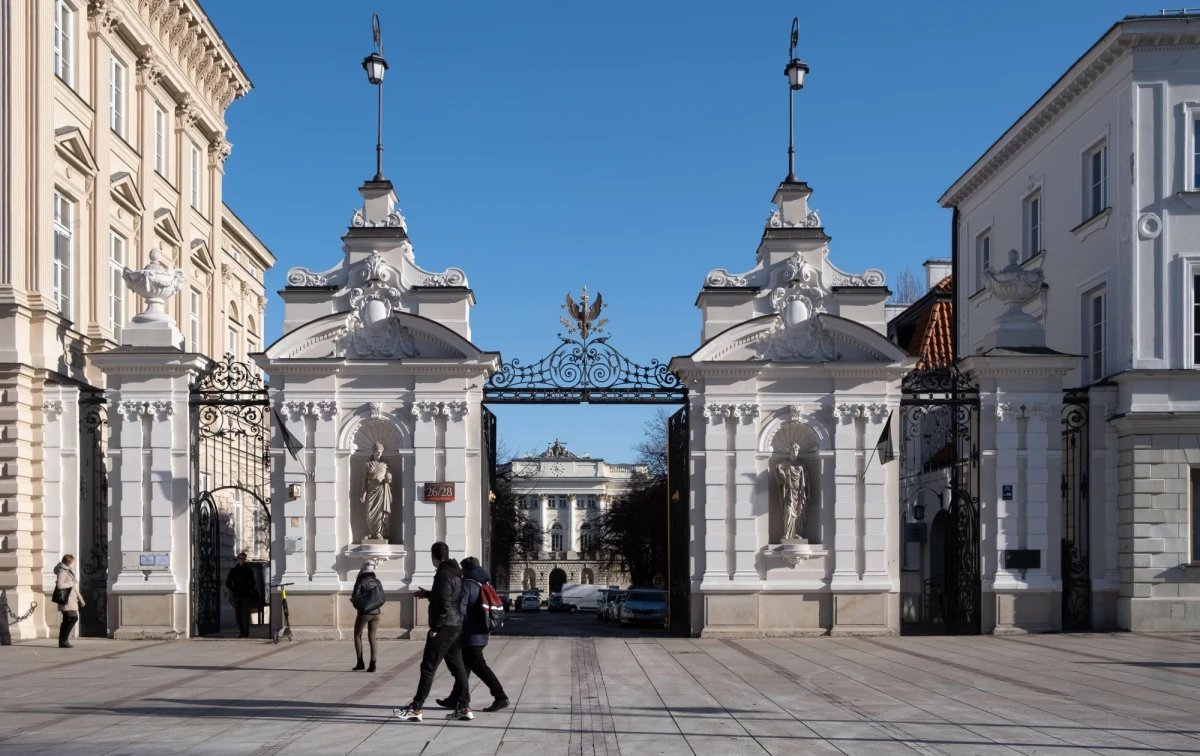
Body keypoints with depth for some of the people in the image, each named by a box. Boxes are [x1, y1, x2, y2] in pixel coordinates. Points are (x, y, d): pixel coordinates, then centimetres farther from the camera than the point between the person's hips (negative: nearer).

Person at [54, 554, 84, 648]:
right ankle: (64, 640, -12)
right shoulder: (62, 571, -10)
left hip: (71, 599, 10)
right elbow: (60, 585, -24)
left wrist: (80, 598, 26)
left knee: (67, 621, 9)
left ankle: (62, 641, 11)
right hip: (66, 600, -10)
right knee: (73, 618, -15)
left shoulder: (69, 571, 20)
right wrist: (71, 583, -13)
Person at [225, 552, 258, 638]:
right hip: (236, 596, 2)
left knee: (245, 614, -10)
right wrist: (233, 590, -2)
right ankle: (241, 632, 11)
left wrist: (251, 590, -4)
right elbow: (228, 583, 9)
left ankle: (246, 633, -13)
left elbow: (253, 582, 12)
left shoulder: (248, 570, 6)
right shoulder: (233, 570, 6)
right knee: (238, 614, 4)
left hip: (246, 596, -2)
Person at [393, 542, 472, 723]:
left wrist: (435, 628, -18)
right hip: (456, 626, 10)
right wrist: (428, 594, 27)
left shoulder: (444, 575, -17)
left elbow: (444, 605, -23)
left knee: (428, 669, -5)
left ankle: (415, 709, -2)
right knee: (457, 668, 10)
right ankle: (464, 708, 11)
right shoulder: (456, 573, 12)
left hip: (444, 628, -10)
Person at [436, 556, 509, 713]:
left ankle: (500, 697, -11)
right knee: (464, 666, 16)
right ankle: (455, 699, 23)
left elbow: (461, 608, -19)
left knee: (478, 666, -7)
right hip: (480, 633, 9)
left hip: (470, 635, -9)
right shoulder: (483, 584, 13)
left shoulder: (467, 584, -13)